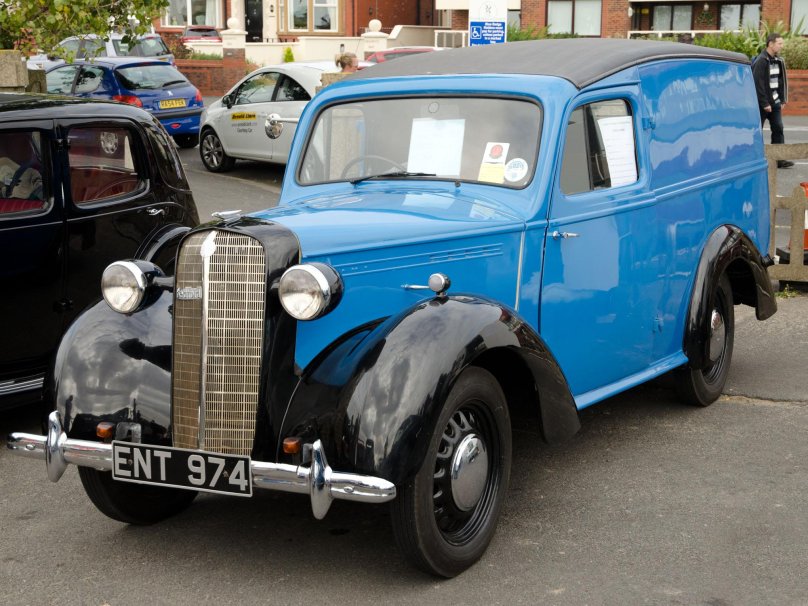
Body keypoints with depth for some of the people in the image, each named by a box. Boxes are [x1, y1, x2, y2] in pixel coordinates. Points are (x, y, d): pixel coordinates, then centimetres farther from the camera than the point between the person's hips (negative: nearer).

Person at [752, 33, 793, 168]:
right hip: (762, 103, -8)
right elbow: (758, 84, -18)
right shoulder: (761, 61, -15)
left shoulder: (779, 61, 10)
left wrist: (782, 100, 9)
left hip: (775, 102, 8)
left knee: (778, 129, 3)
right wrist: (765, 104, -18)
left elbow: (782, 81, 17)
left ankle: (779, 159, 5)